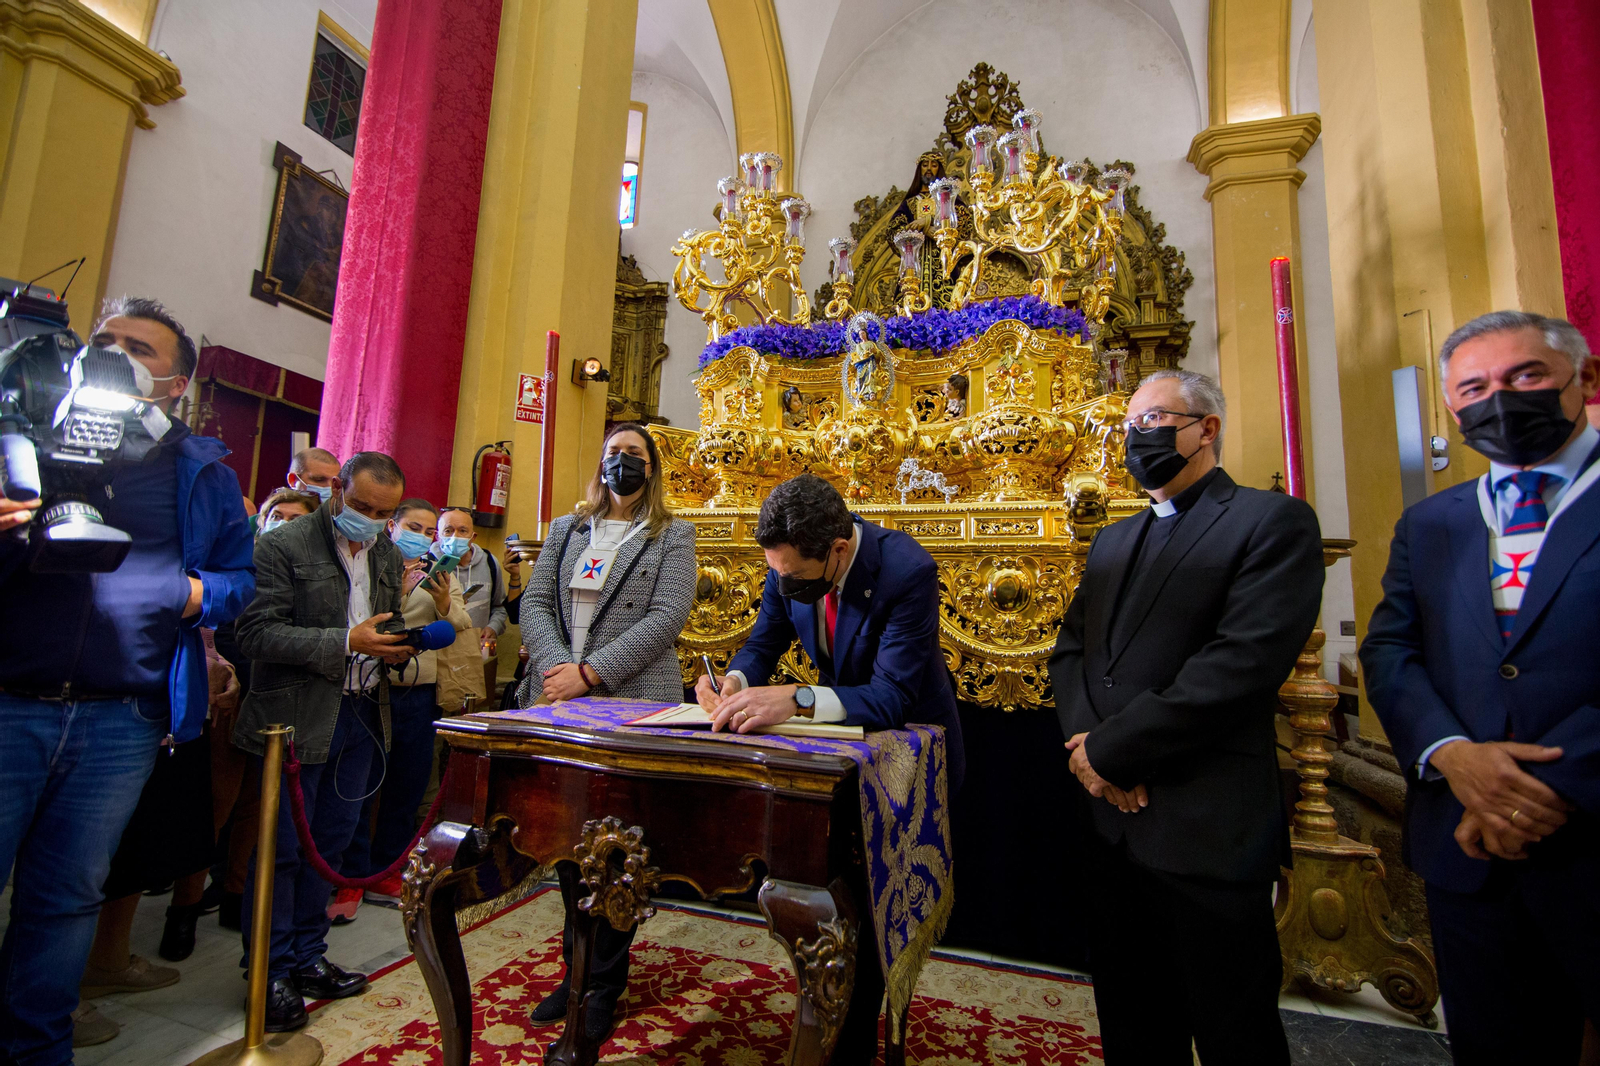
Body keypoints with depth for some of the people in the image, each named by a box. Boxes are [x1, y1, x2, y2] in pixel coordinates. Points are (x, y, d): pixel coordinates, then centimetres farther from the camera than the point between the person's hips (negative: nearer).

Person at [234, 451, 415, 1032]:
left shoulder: (388, 553, 11)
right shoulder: (283, 545, -9)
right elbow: (257, 633, -15)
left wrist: (394, 648, -1)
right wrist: (347, 642, -23)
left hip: (361, 714, 6)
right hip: (296, 718, -6)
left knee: (331, 842, 15)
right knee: (282, 848, 5)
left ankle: (306, 957, 31)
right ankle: (274, 972, 23)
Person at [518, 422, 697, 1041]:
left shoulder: (673, 536, 3)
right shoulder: (565, 530, 16)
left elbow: (667, 616, -9)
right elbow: (534, 602, 7)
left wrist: (590, 673, -16)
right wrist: (557, 668, -11)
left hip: (635, 706, -4)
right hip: (559, 705, 4)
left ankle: (602, 987, 23)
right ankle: (576, 972, 31)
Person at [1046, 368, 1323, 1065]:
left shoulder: (1275, 522, -7)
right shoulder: (1114, 540, 15)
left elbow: (1240, 666, -20)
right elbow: (1069, 649, 11)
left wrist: (1103, 749, -17)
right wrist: (1082, 737, -8)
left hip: (1208, 830, -6)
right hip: (1112, 818, 6)